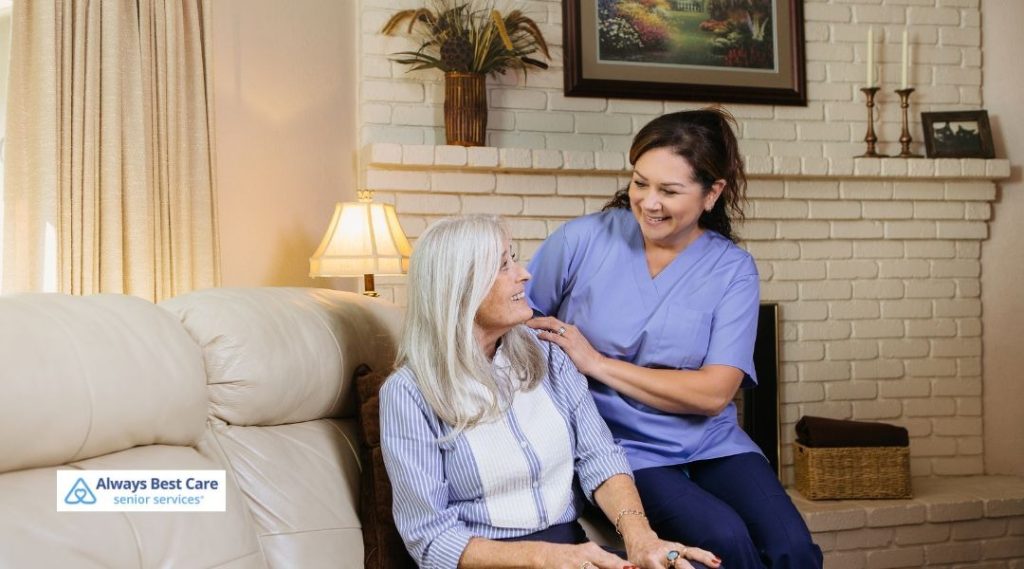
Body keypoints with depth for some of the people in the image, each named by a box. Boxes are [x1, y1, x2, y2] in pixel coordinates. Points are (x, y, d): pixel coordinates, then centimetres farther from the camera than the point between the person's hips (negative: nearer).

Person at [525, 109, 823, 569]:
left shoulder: (732, 269, -1)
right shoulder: (583, 240, -4)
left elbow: (713, 393, -10)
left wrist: (597, 362, -14)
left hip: (709, 443, 2)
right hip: (620, 447, -2)